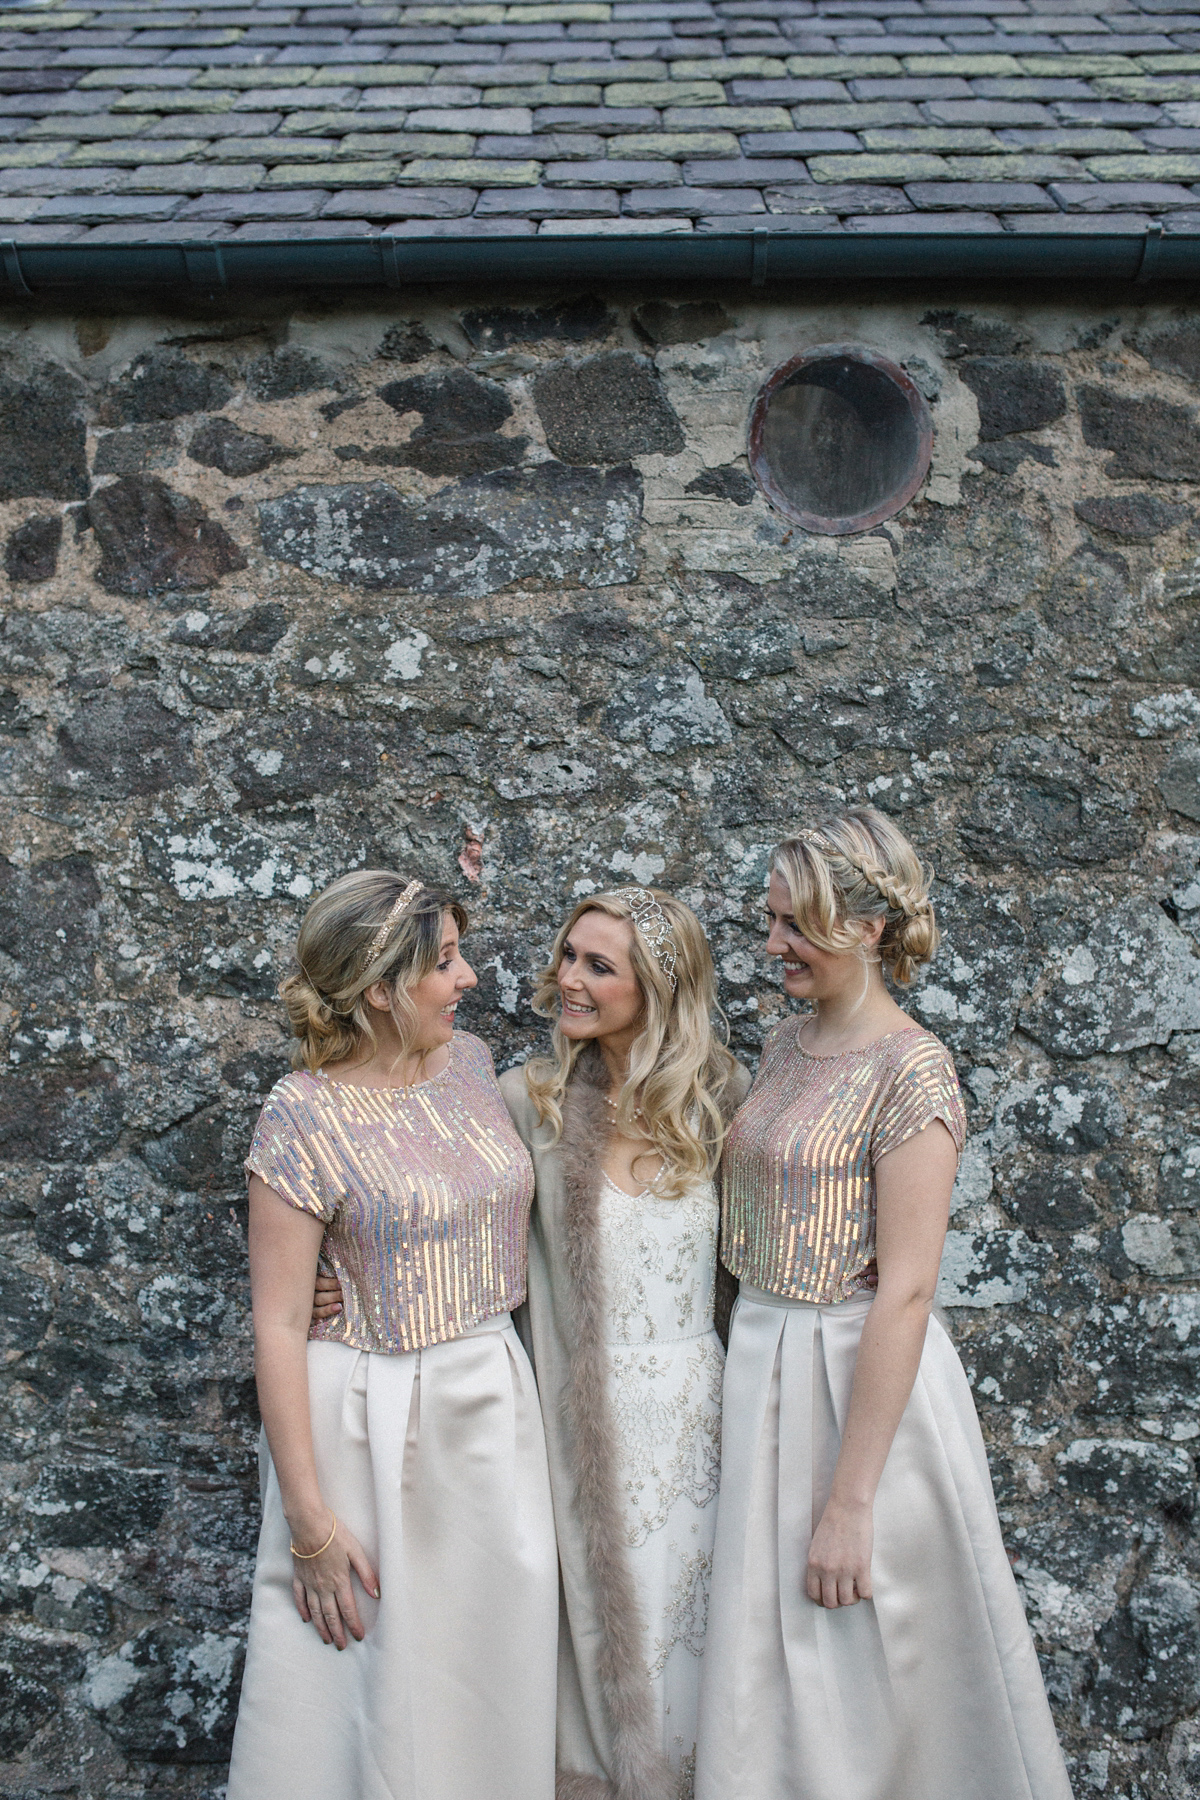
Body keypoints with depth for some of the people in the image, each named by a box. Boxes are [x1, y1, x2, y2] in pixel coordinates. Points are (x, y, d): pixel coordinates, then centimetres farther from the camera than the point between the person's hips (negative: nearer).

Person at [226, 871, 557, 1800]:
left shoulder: (470, 1061, 1)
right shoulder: (306, 1115, -17)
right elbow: (279, 1325, -16)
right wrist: (310, 1519, -16)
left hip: (496, 1403, 6)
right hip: (377, 1421, -5)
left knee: (494, 1662, 16)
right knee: (380, 1678, 8)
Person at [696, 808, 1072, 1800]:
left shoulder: (911, 1069, -18)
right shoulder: (788, 1044, 6)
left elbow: (905, 1291, -21)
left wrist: (849, 1501, -21)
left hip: (864, 1379, -7)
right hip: (765, 1369, 8)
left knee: (860, 1666, 8)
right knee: (770, 1668, 18)